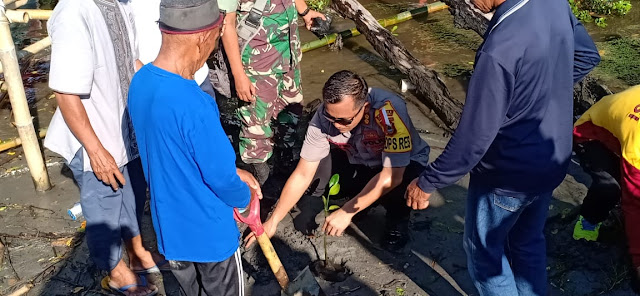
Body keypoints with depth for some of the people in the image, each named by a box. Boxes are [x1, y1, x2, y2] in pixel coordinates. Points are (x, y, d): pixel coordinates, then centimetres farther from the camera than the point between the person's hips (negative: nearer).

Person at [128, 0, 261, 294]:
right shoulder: (192, 105, -34)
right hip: (209, 232, -7)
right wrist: (245, 196, -1)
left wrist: (234, 172, 8)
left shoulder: (140, 81, -8)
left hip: (170, 226, 7)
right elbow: (222, 180, -24)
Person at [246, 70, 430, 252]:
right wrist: (273, 222, -19)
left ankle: (398, 219, -1)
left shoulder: (389, 110, -38)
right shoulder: (324, 117, -25)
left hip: (403, 163, -3)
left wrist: (347, 212, -36)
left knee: (395, 187, -36)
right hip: (359, 161, 4)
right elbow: (303, 174, -18)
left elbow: (392, 175, -36)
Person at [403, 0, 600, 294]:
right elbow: (587, 56, 10)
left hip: (507, 175, -7)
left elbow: (473, 137, -27)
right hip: (551, 162, 8)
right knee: (528, 242, 27)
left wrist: (428, 182, -14)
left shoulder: (499, 50, -34)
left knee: (483, 250, 18)